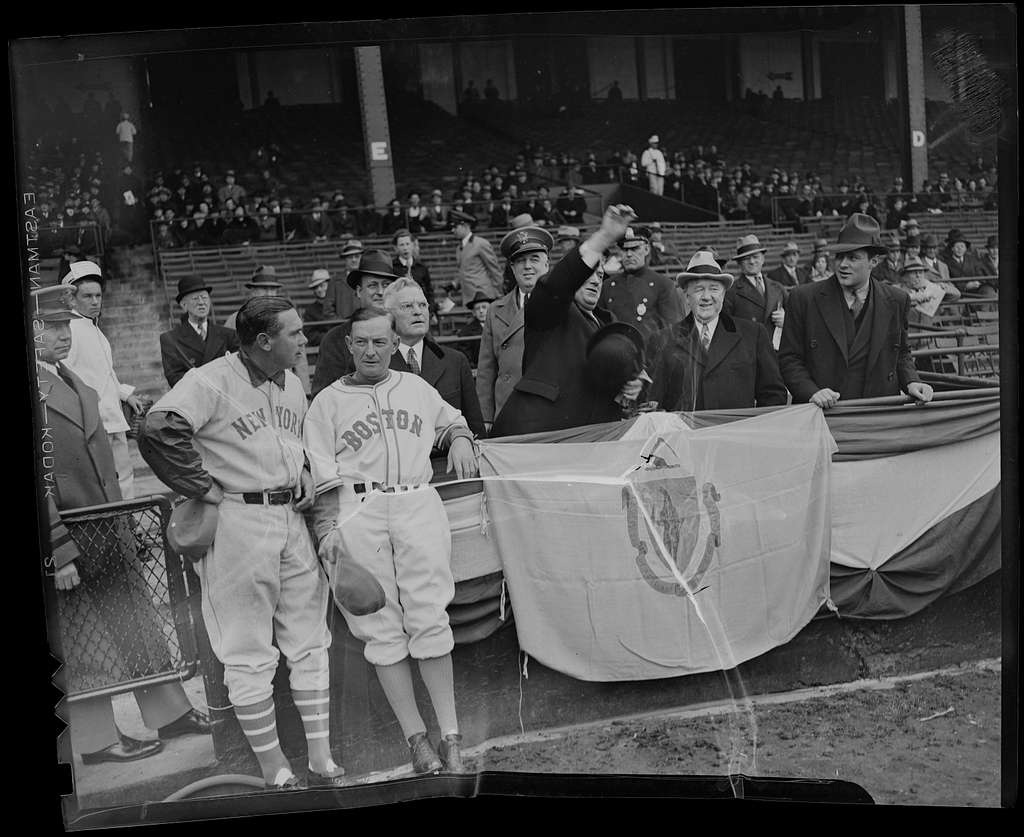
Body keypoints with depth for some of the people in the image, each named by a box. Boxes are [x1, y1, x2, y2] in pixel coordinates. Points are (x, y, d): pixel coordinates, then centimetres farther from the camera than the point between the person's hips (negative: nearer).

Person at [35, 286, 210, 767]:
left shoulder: (72, 381, 11)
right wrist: (59, 552, -22)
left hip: (109, 530, 8)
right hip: (69, 544, -8)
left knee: (138, 623, 16)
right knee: (83, 643, 7)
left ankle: (169, 715, 28)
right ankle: (96, 741, 23)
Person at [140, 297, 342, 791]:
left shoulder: (293, 385, 13)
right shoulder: (211, 382, -12)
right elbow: (160, 431, -24)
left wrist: (305, 475, 11)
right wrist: (206, 489, -19)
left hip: (293, 519, 7)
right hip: (239, 523, -7)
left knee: (309, 645, 11)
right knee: (249, 655, 2)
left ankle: (322, 763, 22)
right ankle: (275, 772, 15)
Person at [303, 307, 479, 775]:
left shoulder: (417, 388, 18)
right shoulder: (327, 402, 10)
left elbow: (452, 420, 34)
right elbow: (322, 476, 3)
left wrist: (460, 438, 12)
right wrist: (327, 529, -9)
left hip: (419, 506, 1)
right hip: (357, 512, -1)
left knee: (429, 620, -4)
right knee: (382, 627, 0)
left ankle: (451, 735, 3)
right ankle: (415, 736, 9)